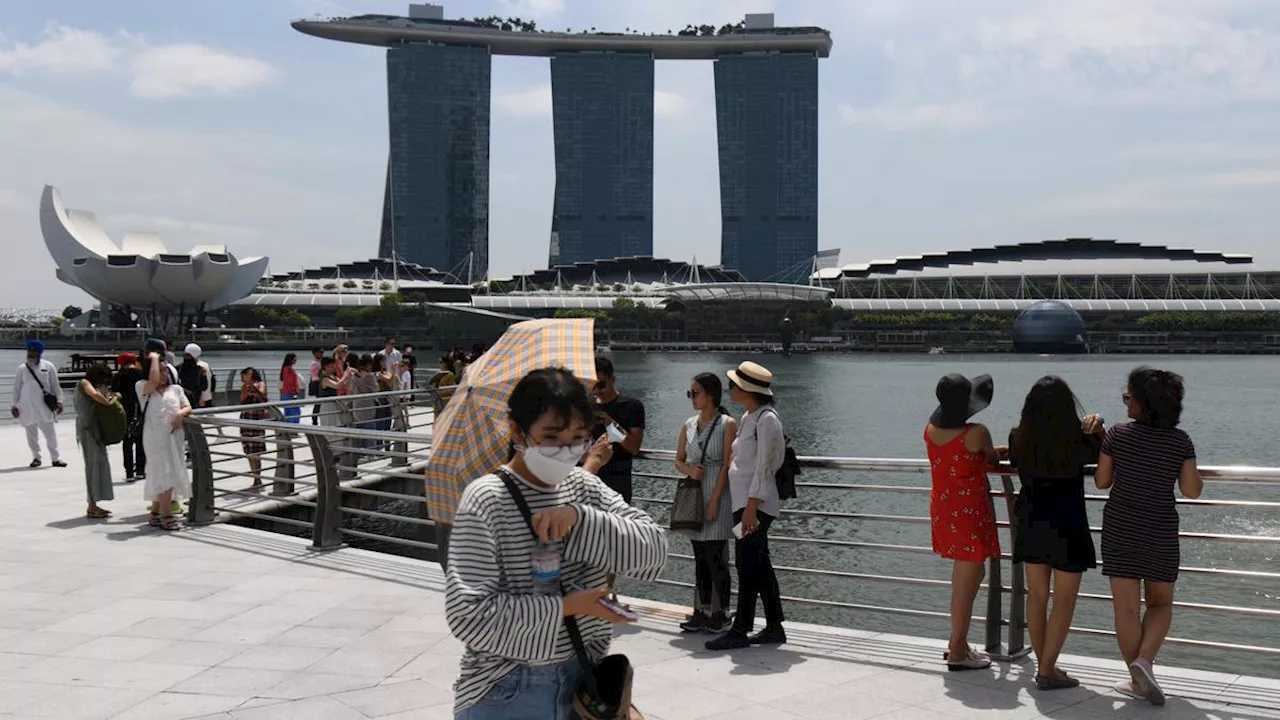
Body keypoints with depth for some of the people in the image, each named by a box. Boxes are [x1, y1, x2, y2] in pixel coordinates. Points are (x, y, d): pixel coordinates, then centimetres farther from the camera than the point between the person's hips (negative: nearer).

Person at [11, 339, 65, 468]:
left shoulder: (48, 366, 2)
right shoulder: (22, 368, 6)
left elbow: (55, 385, 5)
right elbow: (16, 388, 9)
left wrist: (59, 401, 0)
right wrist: (14, 405, 6)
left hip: (44, 405, -2)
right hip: (27, 407, 2)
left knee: (50, 433, -2)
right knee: (31, 434, 8)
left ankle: (56, 458, 4)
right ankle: (36, 457, 20)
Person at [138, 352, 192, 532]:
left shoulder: (175, 389, 15)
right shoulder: (143, 388, 1)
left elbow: (188, 407, 7)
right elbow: (154, 380, -21)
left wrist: (180, 413, -16)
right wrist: (154, 358, -7)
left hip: (173, 437, 5)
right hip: (155, 438, -5)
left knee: (159, 477, 11)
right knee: (165, 476, -10)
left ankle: (156, 513, 21)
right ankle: (167, 517, -8)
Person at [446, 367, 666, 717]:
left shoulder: (586, 488, 1)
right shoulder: (485, 500, -16)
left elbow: (654, 550, -9)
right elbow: (468, 614, -22)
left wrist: (579, 516, -21)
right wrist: (566, 607, -20)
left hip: (583, 676, 5)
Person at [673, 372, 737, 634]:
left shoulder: (727, 424, -7)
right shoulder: (688, 425, 10)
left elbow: (727, 465, -11)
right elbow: (679, 460, 15)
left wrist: (714, 500, -15)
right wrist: (690, 470, -8)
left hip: (717, 495, -6)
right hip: (694, 495, 6)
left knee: (715, 558, -5)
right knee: (700, 558, 10)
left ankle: (721, 614, 4)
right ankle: (702, 612, 16)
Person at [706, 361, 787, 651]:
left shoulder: (766, 419, -14)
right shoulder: (748, 418, 14)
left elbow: (764, 467, -18)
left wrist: (751, 507, -21)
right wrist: (745, 507, 16)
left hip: (756, 503, -9)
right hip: (745, 503, 9)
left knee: (748, 565, -6)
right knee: (760, 566, 12)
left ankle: (740, 630, 0)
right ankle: (774, 627, 18)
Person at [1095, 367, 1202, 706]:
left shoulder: (1118, 435, -8)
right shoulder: (1180, 441, -6)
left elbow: (1101, 481, 0)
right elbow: (1191, 490, -4)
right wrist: (1196, 475, 16)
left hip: (1120, 530, -1)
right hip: (1161, 532, 1)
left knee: (1126, 606, 5)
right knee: (1161, 602, 18)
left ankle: (1138, 679, 10)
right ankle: (1144, 660, -4)